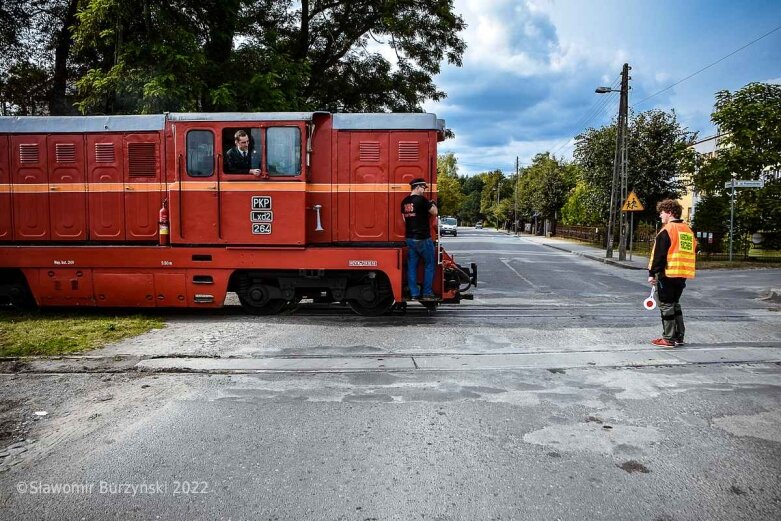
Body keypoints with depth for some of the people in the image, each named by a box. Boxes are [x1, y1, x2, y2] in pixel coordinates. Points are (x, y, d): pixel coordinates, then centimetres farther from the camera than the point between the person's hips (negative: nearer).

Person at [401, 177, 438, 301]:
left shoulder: (405, 202, 8)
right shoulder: (421, 200, -14)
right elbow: (434, 212, -8)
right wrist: (433, 204, 10)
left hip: (409, 238, 7)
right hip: (423, 239, -7)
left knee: (412, 266, 8)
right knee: (429, 265, 5)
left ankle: (414, 294, 10)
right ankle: (427, 294, 5)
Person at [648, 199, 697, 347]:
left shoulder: (667, 230, -12)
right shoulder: (688, 230, 14)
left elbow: (658, 255, -15)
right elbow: (692, 251, 18)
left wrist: (652, 273, -10)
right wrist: (683, 270, 21)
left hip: (667, 274, -8)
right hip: (682, 275, 8)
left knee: (666, 305, -1)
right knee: (675, 304, 18)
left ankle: (669, 338, 1)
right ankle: (679, 336, 20)